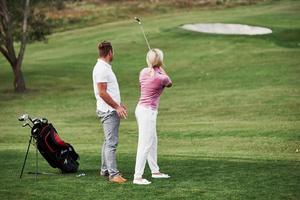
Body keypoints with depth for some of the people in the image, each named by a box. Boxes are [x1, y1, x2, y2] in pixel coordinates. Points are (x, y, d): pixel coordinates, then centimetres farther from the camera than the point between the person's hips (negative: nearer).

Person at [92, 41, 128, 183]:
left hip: (112, 110, 11)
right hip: (108, 111, -11)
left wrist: (119, 104, 24)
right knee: (111, 142, -12)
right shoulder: (101, 69, -16)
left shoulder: (105, 67, 16)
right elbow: (102, 92, -21)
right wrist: (117, 107, -19)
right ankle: (113, 174, -13)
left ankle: (105, 170, 22)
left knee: (108, 141, 15)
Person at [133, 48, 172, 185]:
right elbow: (169, 84, 7)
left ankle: (155, 171, 32)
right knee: (145, 145, -8)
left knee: (152, 142, 20)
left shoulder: (143, 72, 2)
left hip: (141, 108, 9)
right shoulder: (161, 78, -17)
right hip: (148, 112, -9)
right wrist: (161, 69, 18)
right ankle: (138, 177, -10)